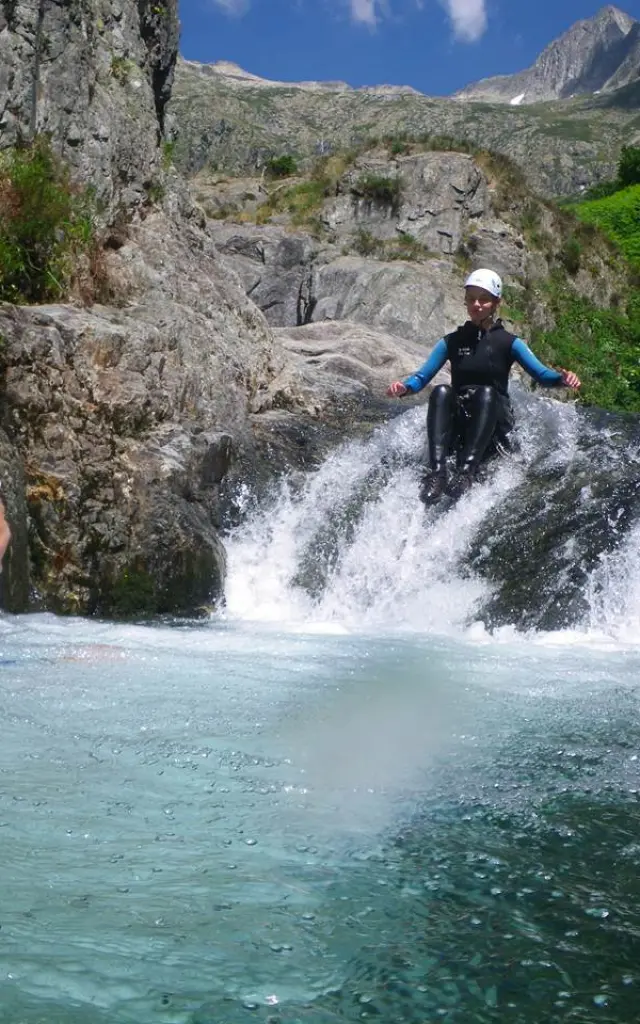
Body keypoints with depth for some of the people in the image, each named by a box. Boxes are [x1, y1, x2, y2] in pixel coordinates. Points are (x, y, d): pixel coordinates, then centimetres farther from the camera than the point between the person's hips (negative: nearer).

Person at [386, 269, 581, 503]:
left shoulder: (508, 343, 6)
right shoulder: (452, 342, 11)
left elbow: (541, 374, -5)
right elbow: (422, 377, 4)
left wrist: (562, 378, -27)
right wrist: (404, 387, -18)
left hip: (494, 425, -2)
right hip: (456, 428, 2)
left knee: (486, 393, -32)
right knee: (441, 392, -28)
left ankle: (467, 471, -46)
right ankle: (436, 473, -42)